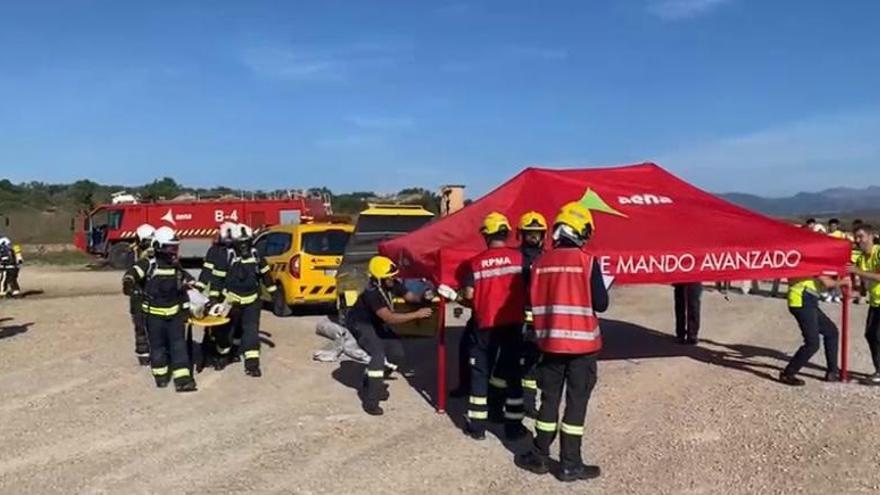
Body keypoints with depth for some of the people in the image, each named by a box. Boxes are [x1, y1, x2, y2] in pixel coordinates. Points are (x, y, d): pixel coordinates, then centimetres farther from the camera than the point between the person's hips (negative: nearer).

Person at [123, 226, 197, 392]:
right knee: (157, 345, 8)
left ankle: (182, 379, -6)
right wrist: (128, 282, -47)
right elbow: (134, 272, -27)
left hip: (175, 312, 3)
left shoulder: (177, 267, 8)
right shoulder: (148, 264, -8)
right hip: (155, 313, -3)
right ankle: (160, 375, 27)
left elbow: (189, 283, 19)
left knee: (178, 345, -3)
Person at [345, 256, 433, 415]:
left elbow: (409, 296, -6)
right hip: (360, 323, -8)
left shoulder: (394, 284, -16)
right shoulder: (371, 292, -37)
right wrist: (417, 314, -42)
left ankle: (373, 383, 24)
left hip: (376, 322, 8)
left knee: (397, 353, 4)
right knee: (378, 354, -24)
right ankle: (370, 401, -16)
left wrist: (423, 298, -29)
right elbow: (389, 318, -41)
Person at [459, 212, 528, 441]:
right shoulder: (519, 257, -4)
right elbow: (530, 289, -4)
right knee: (512, 371, 10)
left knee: (480, 371, 11)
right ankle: (514, 425, 14)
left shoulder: (476, 262, -2)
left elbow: (468, 295, -3)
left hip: (486, 324, 0)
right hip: (512, 323, 0)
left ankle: (477, 426, 15)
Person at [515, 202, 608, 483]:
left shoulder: (541, 262, 1)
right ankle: (570, 464, 10)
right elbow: (600, 304, -9)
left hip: (551, 341, 4)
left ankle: (539, 457, 21)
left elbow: (534, 303, 5)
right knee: (576, 401, 4)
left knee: (549, 399, 14)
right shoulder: (587, 261, -10)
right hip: (582, 342, -4)